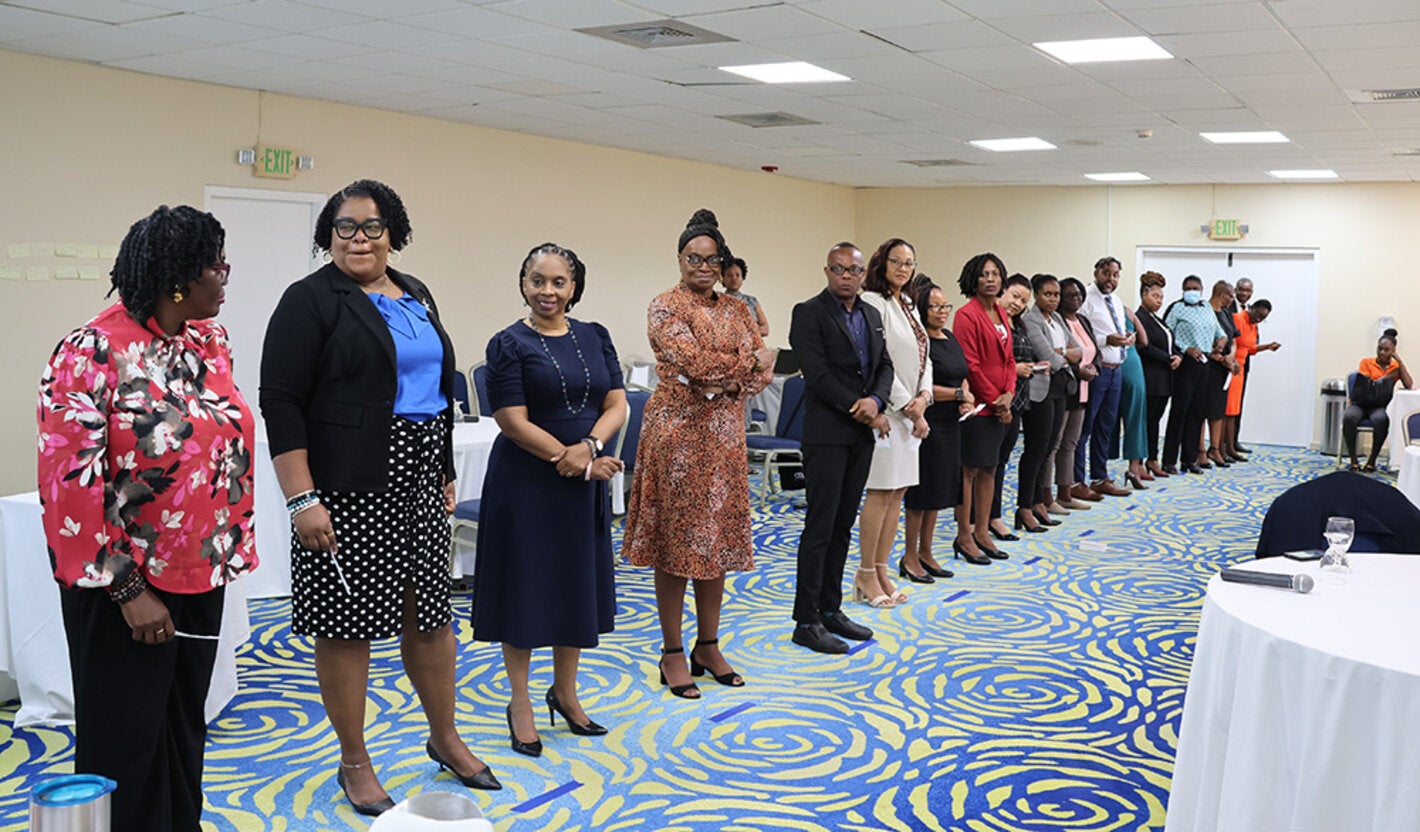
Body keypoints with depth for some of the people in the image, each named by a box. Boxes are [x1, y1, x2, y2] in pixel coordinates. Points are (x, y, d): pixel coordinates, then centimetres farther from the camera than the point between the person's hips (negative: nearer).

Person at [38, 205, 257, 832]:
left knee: (185, 728, 17)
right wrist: (127, 590, -16)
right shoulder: (93, 351, -16)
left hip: (202, 574, 6)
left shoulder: (211, 340, 3)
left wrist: (234, 549, 12)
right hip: (125, 583, -6)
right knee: (126, 738, 6)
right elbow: (71, 483, -17)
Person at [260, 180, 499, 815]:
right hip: (348, 489, -6)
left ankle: (445, 738, 31)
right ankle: (354, 762, 19)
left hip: (420, 482, 6)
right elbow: (280, 403, -12)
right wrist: (302, 500, -19)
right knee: (348, 621, 3)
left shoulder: (416, 297, 13)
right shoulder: (311, 300, -7)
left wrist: (446, 475, 19)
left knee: (431, 611, 13)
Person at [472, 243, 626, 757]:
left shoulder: (594, 337, 7)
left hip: (585, 481, 5)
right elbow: (514, 422, -13)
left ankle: (565, 692, 31)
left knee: (578, 583, 13)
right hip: (525, 481, -5)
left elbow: (617, 404, 2)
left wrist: (588, 447, -17)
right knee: (524, 584, 4)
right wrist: (575, 460, -16)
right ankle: (520, 704, 19)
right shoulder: (509, 344, -7)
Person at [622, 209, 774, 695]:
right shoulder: (665, 307, -6)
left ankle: (708, 646, 22)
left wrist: (728, 386, -12)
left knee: (717, 539, 10)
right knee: (676, 541, 0)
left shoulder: (735, 310, 13)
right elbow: (694, 362, -18)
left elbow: (763, 370, 6)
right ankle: (672, 653, 10)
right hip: (678, 432, -6)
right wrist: (746, 362, -4)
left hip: (724, 433, 6)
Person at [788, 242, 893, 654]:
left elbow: (885, 365, 13)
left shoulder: (871, 315, 15)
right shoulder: (809, 313, -8)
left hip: (861, 434, 7)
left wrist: (875, 400, -9)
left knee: (843, 525, 11)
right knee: (820, 526, -5)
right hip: (827, 432, -7)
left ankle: (830, 609, 20)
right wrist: (863, 414, -14)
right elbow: (818, 374, -16)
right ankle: (806, 621, 1)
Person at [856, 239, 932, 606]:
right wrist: (909, 409, -13)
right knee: (881, 491, -5)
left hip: (910, 412, 9)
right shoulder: (872, 303, -10)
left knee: (898, 492, 10)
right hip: (886, 409, -9)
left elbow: (923, 358, 17)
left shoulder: (908, 305, 18)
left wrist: (924, 396, -3)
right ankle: (866, 575, 4)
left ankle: (881, 572, 17)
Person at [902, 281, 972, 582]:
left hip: (950, 424, 9)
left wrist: (967, 398, 1)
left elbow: (962, 375, 21)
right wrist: (959, 394, -12)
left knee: (939, 491, 13)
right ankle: (910, 558, 9)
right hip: (927, 424, -9)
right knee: (922, 492, -2)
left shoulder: (950, 338, 14)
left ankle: (925, 553, 23)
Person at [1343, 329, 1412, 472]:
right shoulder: (1366, 362, 9)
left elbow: (1409, 385, -6)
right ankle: (1353, 460, -25)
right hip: (1360, 403, 0)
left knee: (1381, 420, -39)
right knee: (1349, 417, -37)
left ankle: (1372, 460, -24)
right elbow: (1367, 385, -3)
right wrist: (1388, 376, -4)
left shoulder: (1397, 367, 12)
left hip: (1379, 406, 0)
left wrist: (1400, 361, -2)